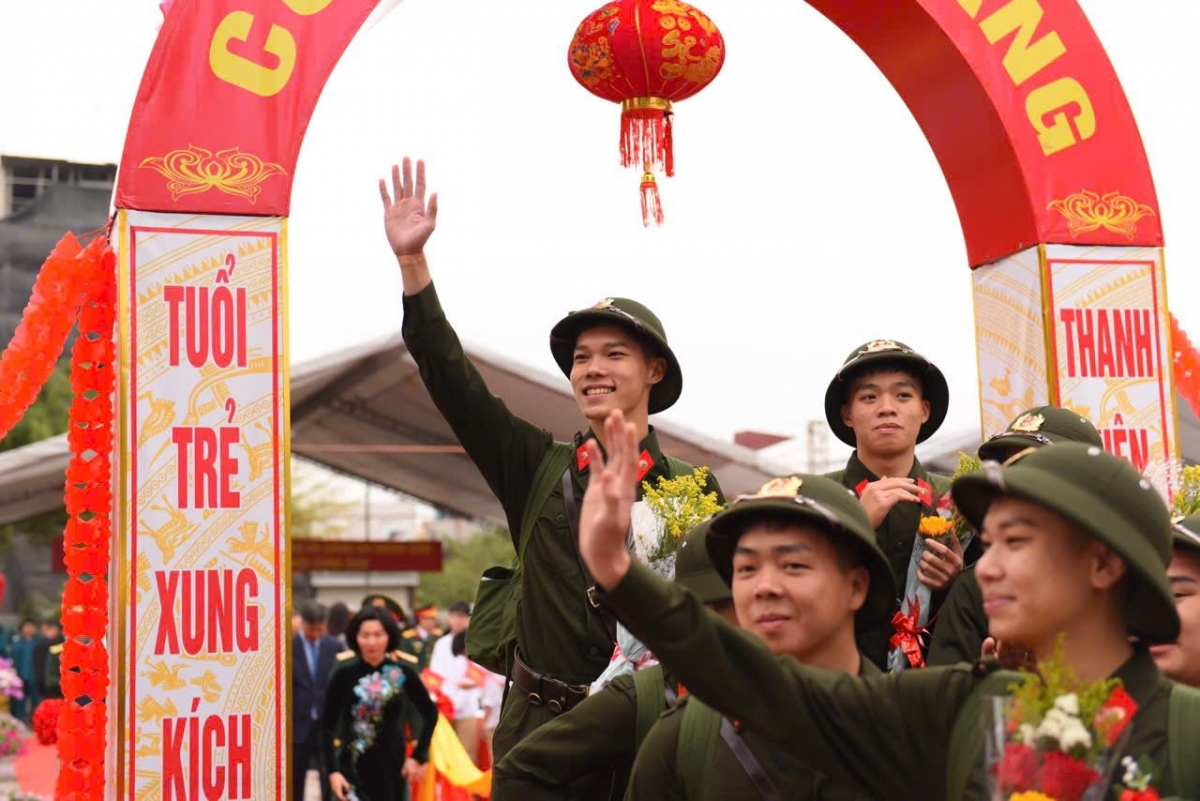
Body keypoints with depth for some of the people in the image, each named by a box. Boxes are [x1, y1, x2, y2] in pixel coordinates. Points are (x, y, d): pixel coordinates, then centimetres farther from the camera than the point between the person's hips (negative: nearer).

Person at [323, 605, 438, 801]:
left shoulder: (402, 672, -4)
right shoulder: (344, 674, -8)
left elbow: (430, 713, 8)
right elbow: (328, 726, -4)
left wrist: (418, 756, 3)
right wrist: (333, 770, -11)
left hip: (392, 769, 2)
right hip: (354, 769, -2)